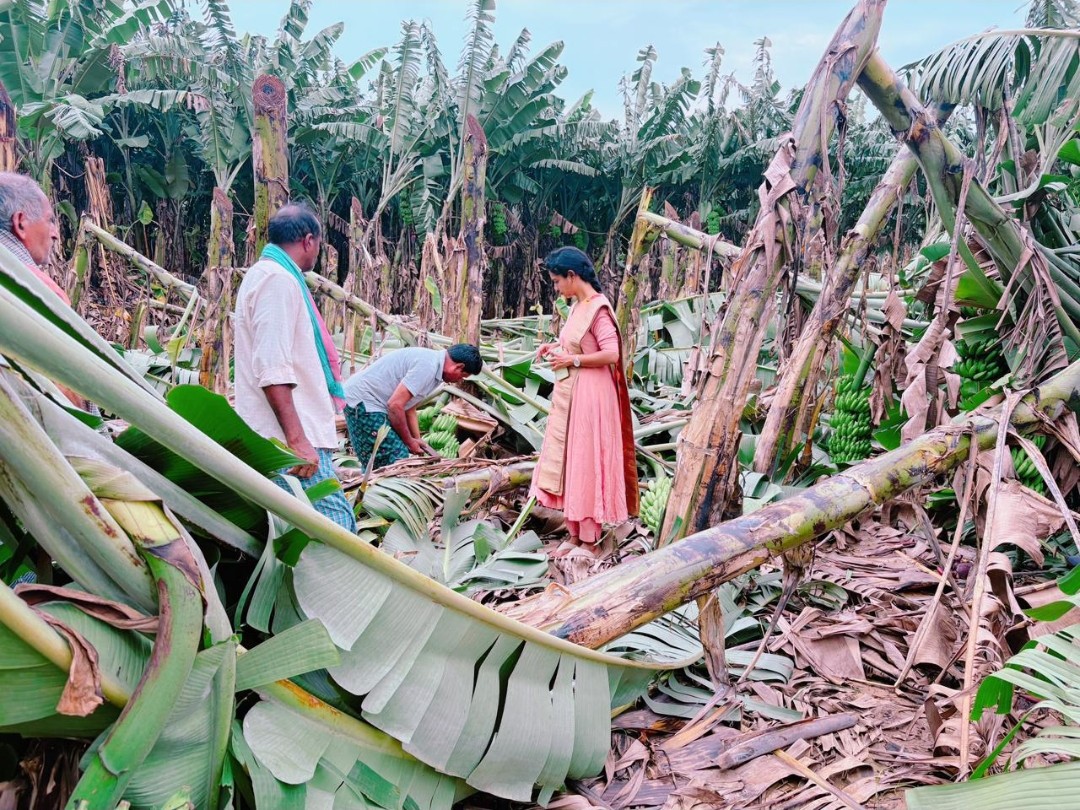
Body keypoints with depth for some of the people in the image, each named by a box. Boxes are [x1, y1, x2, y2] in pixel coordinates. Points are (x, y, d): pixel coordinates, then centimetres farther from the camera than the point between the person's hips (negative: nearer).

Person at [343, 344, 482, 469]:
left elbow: (409, 408, 19)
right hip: (362, 401, -10)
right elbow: (395, 405, -24)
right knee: (397, 460, -11)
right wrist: (409, 441, -12)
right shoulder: (427, 366, -22)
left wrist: (417, 440, 11)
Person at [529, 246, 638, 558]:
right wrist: (556, 346, 7)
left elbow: (611, 354, -22)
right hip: (568, 395, 9)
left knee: (586, 464, -1)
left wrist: (572, 360, -15)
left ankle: (591, 542, 10)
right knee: (566, 462, 11)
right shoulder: (577, 306, 11)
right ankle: (575, 535, 20)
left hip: (589, 395, -9)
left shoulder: (598, 308, -15)